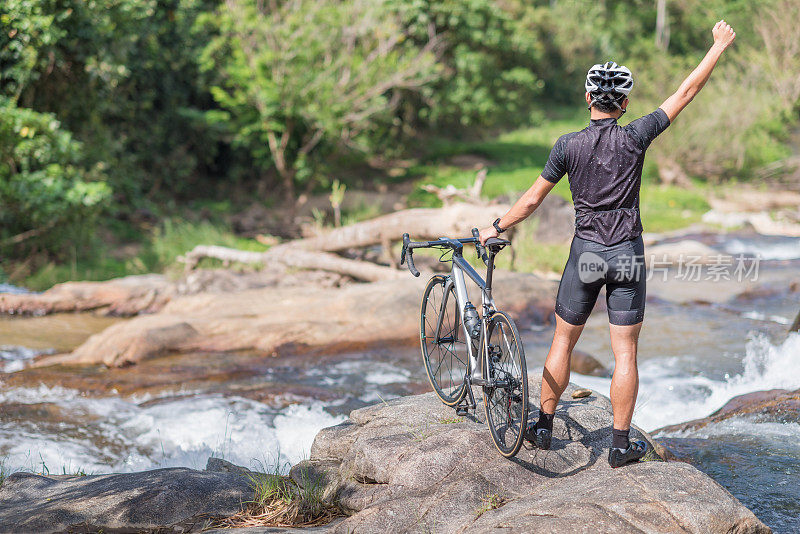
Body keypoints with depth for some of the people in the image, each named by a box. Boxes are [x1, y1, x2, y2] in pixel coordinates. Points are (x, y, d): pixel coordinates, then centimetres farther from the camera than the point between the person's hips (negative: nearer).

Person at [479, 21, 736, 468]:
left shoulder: (568, 146, -5)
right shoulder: (635, 138, -7)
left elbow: (532, 200, 1)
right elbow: (686, 93, 0)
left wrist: (497, 228, 16)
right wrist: (719, 47, 9)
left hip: (586, 253, 1)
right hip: (628, 254, -1)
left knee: (563, 342, 14)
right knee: (626, 352, 3)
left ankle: (544, 427, 22)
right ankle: (621, 445, 5)